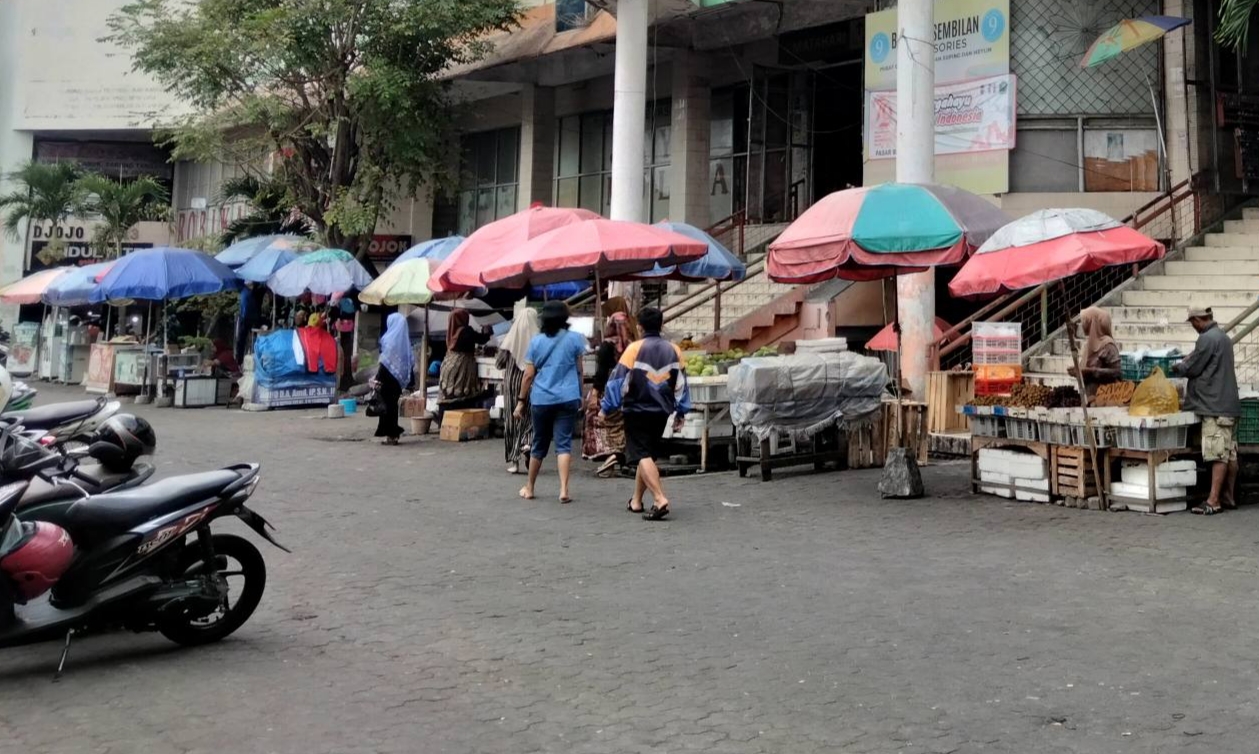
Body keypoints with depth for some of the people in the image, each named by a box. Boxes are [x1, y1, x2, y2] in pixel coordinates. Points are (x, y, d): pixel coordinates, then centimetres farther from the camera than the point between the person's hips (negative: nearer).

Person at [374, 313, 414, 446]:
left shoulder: (389, 339, -12)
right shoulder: (405, 340, 6)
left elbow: (385, 361, -16)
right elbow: (410, 361, 7)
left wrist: (378, 379, -14)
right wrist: (407, 378, 13)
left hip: (388, 377, -6)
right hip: (399, 378, 6)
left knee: (387, 405, 0)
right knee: (394, 404, 15)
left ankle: (390, 435, 0)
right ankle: (394, 433, 17)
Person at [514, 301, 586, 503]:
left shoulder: (536, 341, 4)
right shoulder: (574, 339, 2)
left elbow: (528, 375, 2)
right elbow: (579, 370, 8)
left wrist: (521, 401, 9)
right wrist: (580, 395, 21)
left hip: (541, 399, 2)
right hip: (567, 398, -1)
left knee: (539, 444, 14)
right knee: (564, 443, -2)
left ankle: (529, 488, 25)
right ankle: (564, 490, -13)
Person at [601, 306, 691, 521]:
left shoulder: (634, 348, -9)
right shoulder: (673, 350, 5)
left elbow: (619, 380, -9)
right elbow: (681, 384, 10)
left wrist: (607, 408, -1)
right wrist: (680, 413, 19)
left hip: (637, 410, -5)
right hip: (661, 411, 5)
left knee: (643, 456, -5)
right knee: (648, 454, 17)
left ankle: (660, 499, -22)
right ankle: (636, 501, 25)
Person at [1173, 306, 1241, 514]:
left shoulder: (1207, 338, -15)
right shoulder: (1223, 336, 16)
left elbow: (1192, 368, -11)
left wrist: (1177, 368, 7)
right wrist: (1188, 361, 16)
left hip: (1215, 404, -10)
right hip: (1228, 402, 10)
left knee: (1219, 454, -10)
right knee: (1230, 452, 11)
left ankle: (1213, 501, -10)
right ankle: (1228, 497, 18)